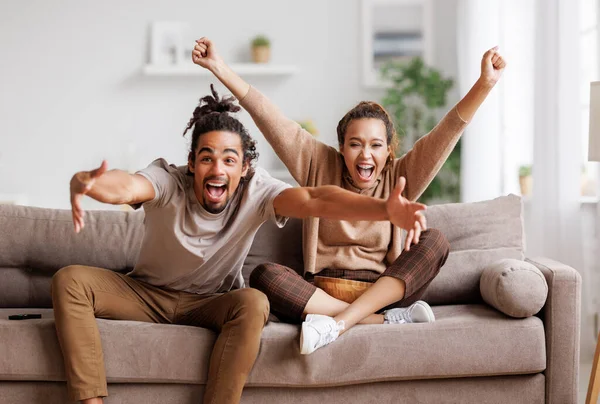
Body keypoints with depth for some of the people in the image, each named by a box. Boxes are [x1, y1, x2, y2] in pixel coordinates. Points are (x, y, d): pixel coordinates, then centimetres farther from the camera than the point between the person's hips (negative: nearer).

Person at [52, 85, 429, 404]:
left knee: (253, 303, -35)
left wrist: (384, 209, -54)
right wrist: (84, 185, -70)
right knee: (70, 280, -24)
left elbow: (314, 199, -36)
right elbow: (127, 186, -45)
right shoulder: (168, 181, -22)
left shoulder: (255, 191, -19)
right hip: (147, 293, 1)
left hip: (210, 303, -1)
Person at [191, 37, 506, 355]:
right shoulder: (319, 165, 5)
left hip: (383, 291, 1)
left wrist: (485, 84, -21)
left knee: (434, 241, -23)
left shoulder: (399, 178, 5)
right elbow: (270, 119, -3)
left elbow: (446, 132, -7)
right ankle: (389, 320, -33)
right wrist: (220, 69, -10)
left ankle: (338, 322, -33)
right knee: (264, 276, -29)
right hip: (319, 292, 0)